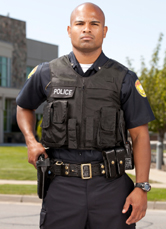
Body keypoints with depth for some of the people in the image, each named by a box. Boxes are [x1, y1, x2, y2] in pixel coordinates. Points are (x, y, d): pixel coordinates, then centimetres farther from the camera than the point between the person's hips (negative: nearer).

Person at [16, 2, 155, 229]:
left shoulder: (124, 79, 4)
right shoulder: (46, 74, 6)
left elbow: (140, 135, 3)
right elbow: (24, 107, 25)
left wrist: (142, 187, -6)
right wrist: (31, 142, 6)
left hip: (110, 186, 0)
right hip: (62, 186, 1)